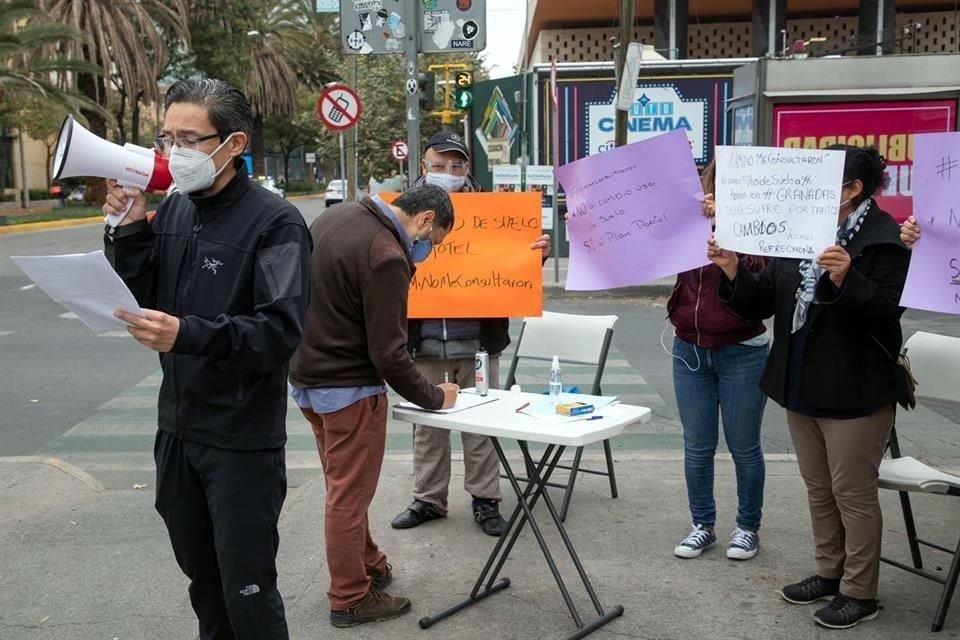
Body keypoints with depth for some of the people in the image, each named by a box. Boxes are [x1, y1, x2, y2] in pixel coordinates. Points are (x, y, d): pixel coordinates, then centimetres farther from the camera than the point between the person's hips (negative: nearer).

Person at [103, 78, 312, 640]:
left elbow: (282, 330, -24)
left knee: (247, 589, 3)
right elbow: (140, 298, 6)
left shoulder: (274, 222, -15)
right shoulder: (174, 209, 5)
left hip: (243, 439, -6)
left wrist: (188, 334, -35)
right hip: (179, 427, 7)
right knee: (201, 573, 22)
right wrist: (129, 231, -8)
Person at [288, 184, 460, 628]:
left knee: (343, 487, 21)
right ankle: (351, 600, 17)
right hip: (348, 388, -9)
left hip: (306, 375, 9)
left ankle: (369, 566, 36)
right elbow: (388, 353, -22)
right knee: (350, 496, 4)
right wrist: (434, 398, -8)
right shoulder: (386, 257, -24)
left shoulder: (336, 215, 4)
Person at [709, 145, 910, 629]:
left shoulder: (884, 240, -13)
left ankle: (859, 592, 20)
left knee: (852, 492, 4)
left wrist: (847, 281, -35)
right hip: (802, 384, 7)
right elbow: (763, 302, 4)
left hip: (856, 390, -7)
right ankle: (829, 572, 34)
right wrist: (733, 271, -12)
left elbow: (888, 315, -20)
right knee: (818, 487, 18)